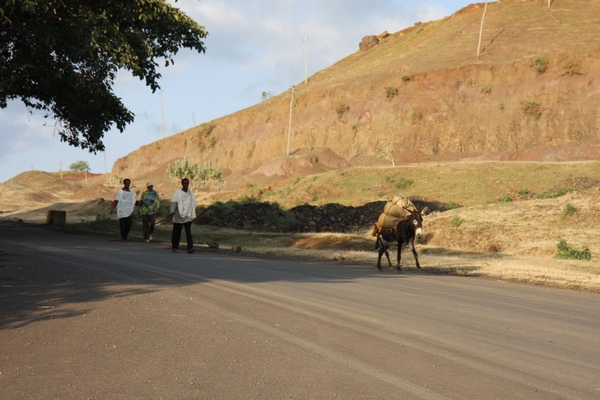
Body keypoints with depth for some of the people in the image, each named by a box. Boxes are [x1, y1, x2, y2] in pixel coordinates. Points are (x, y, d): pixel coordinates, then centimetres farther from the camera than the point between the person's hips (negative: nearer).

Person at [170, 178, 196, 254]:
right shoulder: (177, 192, 1)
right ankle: (175, 247, 22)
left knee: (188, 232, -13)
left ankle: (190, 248, -23)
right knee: (177, 232, 7)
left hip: (187, 216, 1)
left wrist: (193, 215, 14)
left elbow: (193, 204, 16)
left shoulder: (190, 193, 11)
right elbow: (173, 202, -8)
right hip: (178, 215, -1)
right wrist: (172, 211, -22)